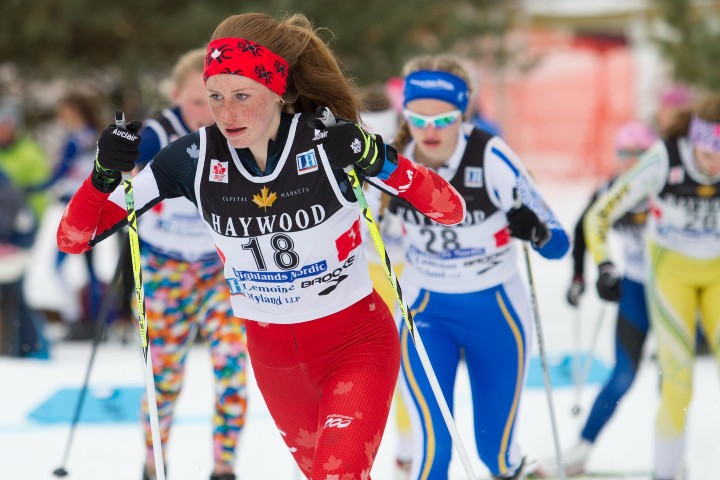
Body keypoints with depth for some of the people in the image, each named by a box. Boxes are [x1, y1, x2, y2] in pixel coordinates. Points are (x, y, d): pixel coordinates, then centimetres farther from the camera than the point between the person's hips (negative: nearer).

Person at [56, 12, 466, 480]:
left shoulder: (331, 142, -22)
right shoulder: (195, 157, -15)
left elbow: (451, 211, -21)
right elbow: (74, 237, -12)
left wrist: (381, 162, -38)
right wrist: (105, 174, -32)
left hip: (356, 343, -4)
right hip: (273, 353, 4)